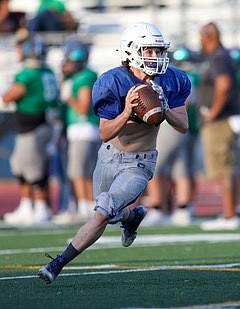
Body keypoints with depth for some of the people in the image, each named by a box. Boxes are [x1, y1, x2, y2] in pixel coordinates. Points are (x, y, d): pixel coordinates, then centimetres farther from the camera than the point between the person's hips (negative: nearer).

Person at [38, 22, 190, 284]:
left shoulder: (170, 82, -10)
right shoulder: (113, 83, -20)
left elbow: (183, 127, -5)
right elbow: (105, 134, -21)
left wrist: (164, 109, -25)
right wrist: (126, 112, -38)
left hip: (139, 164, -1)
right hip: (110, 155, 1)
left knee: (102, 214, -13)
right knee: (110, 213, 18)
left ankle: (58, 265, -4)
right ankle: (134, 215, 55)